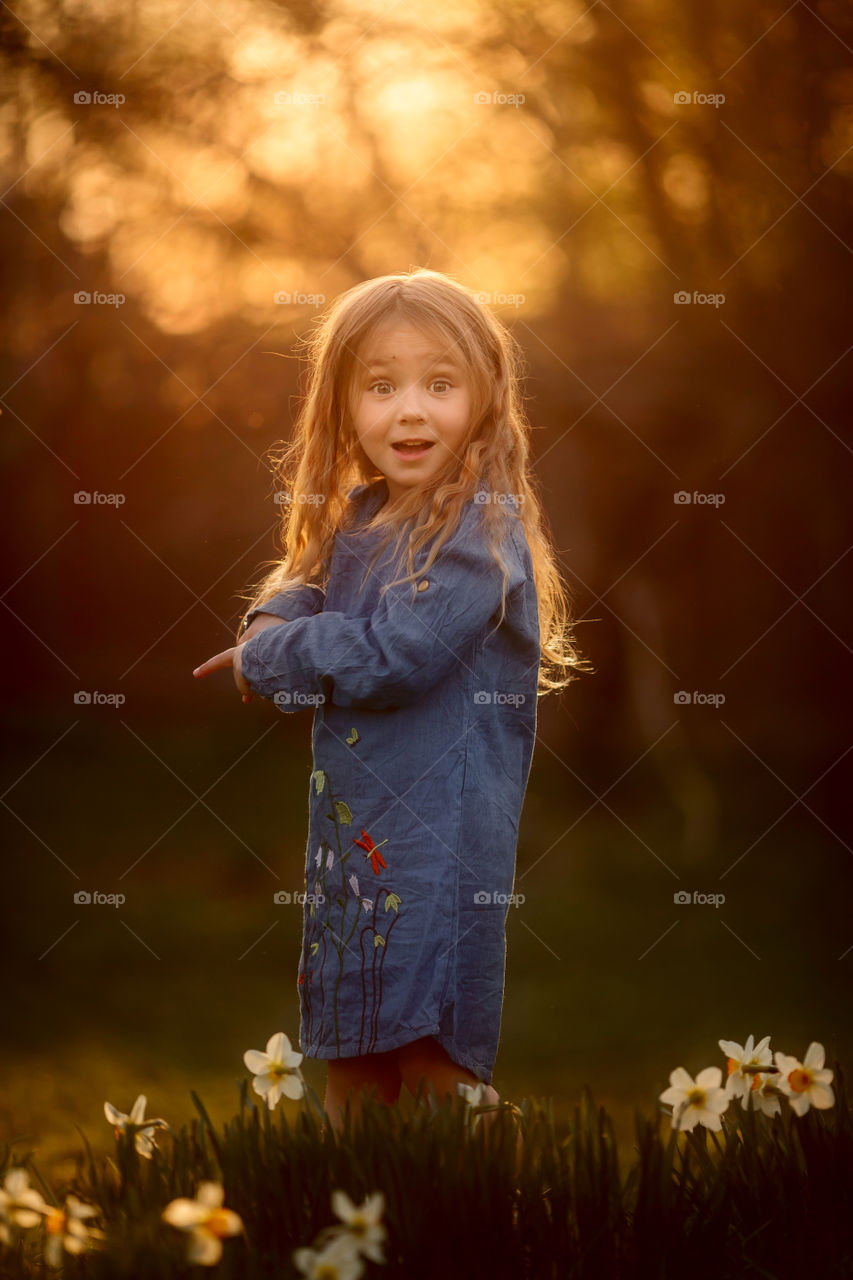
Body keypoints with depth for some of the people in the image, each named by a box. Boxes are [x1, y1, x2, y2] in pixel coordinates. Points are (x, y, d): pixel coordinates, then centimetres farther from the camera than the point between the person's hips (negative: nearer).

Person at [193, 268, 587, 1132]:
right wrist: (277, 620, -6)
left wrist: (263, 660, -9)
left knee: (432, 1059, -4)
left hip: (440, 835, -8)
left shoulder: (482, 528, -16)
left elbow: (394, 655, -21)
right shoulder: (358, 517, 10)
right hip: (349, 825, 8)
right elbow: (303, 591, 19)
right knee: (351, 1057, 17)